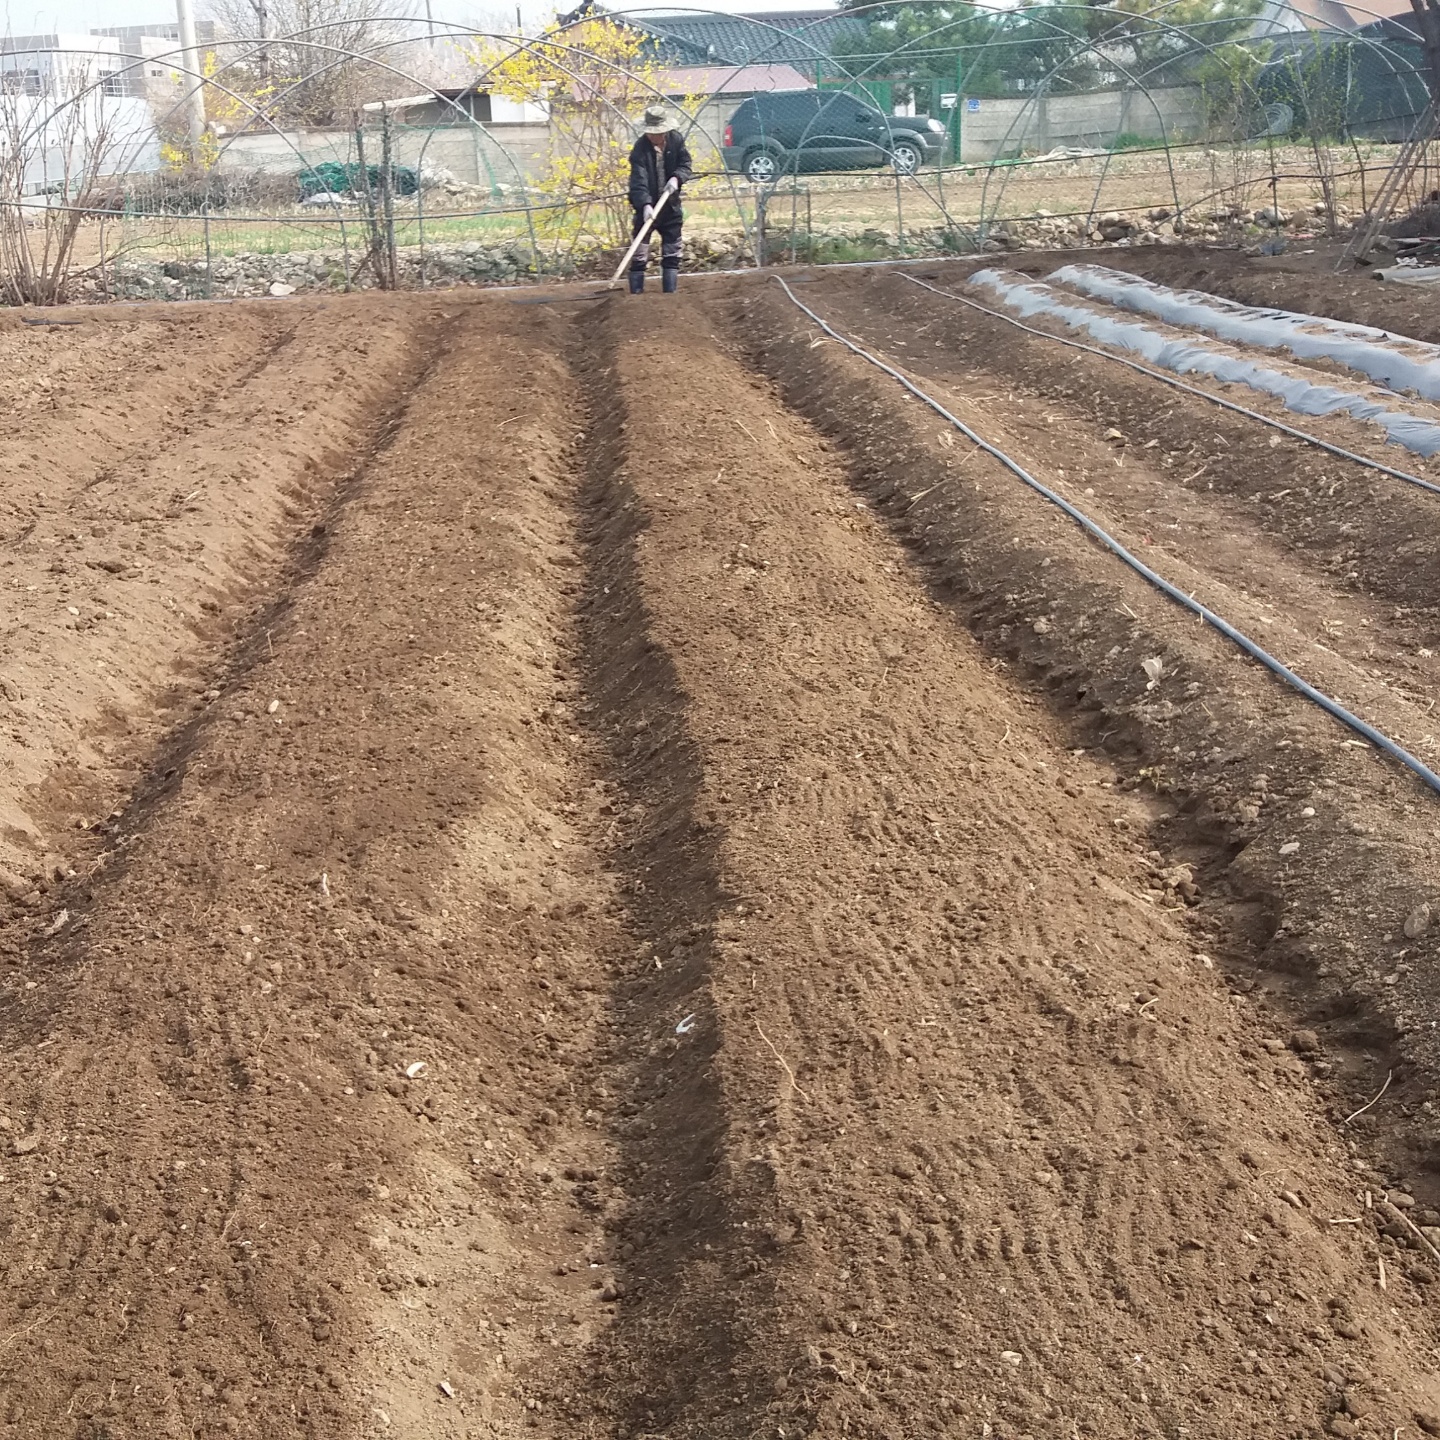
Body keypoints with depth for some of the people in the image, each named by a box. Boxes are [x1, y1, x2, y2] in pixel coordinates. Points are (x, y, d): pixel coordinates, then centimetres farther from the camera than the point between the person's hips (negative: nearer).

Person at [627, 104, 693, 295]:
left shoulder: (676, 140, -5)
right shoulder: (640, 149, -18)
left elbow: (686, 164, 3)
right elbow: (639, 181, -26)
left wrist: (677, 178, -19)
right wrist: (645, 205, -41)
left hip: (670, 206, 4)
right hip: (647, 207, -4)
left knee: (672, 253, 9)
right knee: (639, 255, -5)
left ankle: (670, 293, 17)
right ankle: (635, 294, 0)